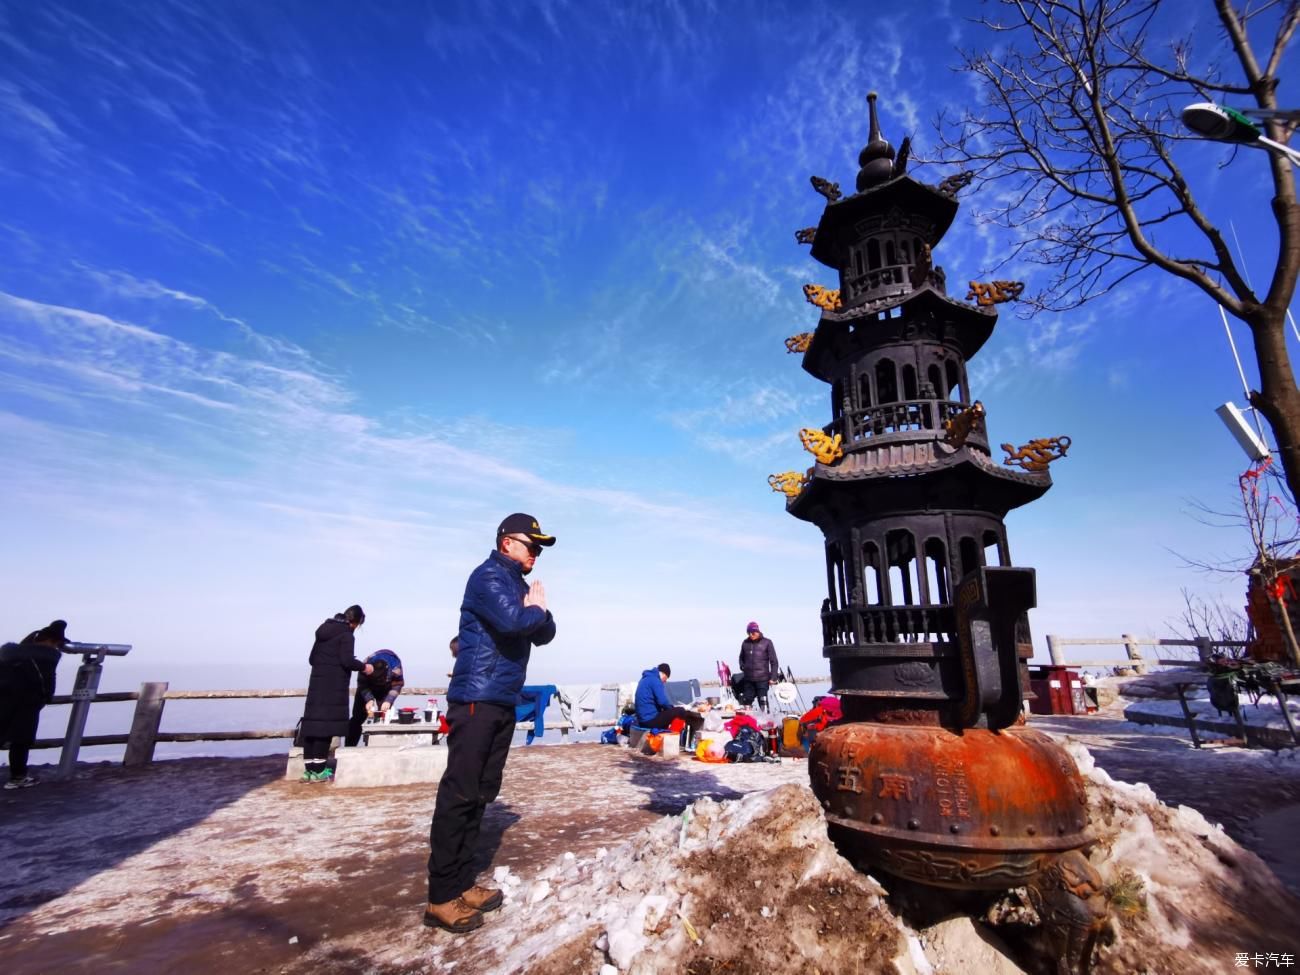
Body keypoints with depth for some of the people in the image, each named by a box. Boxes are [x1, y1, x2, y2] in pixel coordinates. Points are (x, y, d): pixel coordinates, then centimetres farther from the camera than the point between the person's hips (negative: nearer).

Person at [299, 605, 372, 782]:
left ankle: (310, 769, 12)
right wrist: (364, 667, -3)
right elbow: (347, 660, -18)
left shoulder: (324, 631, 16)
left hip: (317, 683, 8)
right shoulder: (346, 635, -9)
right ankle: (319, 770, -2)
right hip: (333, 686, -8)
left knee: (312, 724, 7)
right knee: (326, 725, -5)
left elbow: (312, 658, 20)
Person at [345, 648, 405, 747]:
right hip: (368, 685, 1)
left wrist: (388, 701, -43)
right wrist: (369, 700, -41)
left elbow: (397, 685, -28)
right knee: (358, 717, 0)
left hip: (386, 689, 0)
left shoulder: (395, 667, -40)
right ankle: (349, 747, 10)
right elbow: (363, 685, -25)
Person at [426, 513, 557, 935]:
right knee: (459, 793, -5)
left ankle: (462, 883, 21)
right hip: (476, 700, -9)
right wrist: (537, 608, -6)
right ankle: (442, 897, 3)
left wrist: (538, 610, -5)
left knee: (480, 793, 12)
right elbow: (512, 620, -27)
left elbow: (544, 635, 14)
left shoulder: (521, 586, 16)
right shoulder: (489, 576, -11)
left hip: (503, 702, 9)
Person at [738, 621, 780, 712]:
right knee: (745, 701, 8)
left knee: (763, 702, -4)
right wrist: (742, 667, 7)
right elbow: (741, 658, 24)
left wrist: (773, 677, -7)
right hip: (748, 679, 4)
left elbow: (774, 661, -1)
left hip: (762, 679, -4)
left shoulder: (766, 642, -2)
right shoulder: (745, 643, 9)